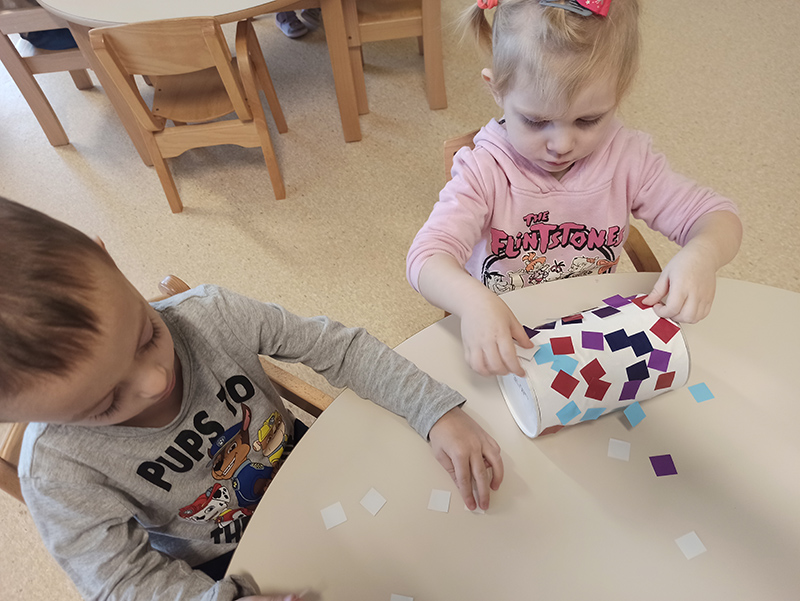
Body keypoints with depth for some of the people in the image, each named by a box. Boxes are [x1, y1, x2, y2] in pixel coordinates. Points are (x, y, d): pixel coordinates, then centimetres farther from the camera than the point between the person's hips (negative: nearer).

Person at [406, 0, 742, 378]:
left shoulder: (626, 157, -8)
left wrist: (701, 255, -27)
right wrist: (473, 300, -48)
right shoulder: (484, 170, -17)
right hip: (504, 344, -3)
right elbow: (427, 256, -27)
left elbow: (717, 217, -3)